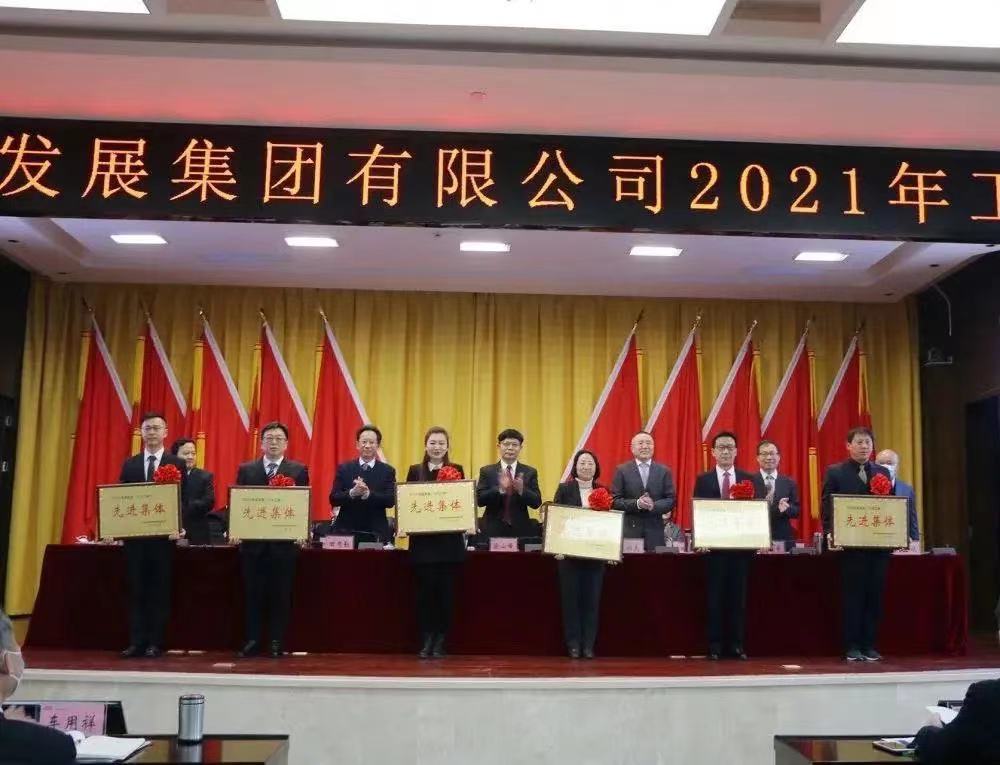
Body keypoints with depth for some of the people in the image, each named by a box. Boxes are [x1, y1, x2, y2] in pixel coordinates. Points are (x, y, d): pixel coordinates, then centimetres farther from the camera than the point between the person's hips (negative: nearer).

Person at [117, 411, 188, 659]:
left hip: (163, 535, -3)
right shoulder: (129, 464, 11)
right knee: (136, 590, 5)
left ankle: (155, 643, 8)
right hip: (134, 534, 3)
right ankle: (136, 642, 10)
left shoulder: (177, 464, 2)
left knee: (159, 590, 3)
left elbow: (183, 499, -2)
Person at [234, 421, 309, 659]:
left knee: (281, 594, 3)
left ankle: (277, 643, 12)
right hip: (253, 541, 1)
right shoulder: (246, 469, 9)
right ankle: (251, 641, 14)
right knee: (252, 594, 5)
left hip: (284, 542, -1)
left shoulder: (298, 470, 4)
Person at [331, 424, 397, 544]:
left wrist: (368, 494, -22)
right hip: (346, 531, 0)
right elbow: (333, 499, 0)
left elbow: (391, 500, -6)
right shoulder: (344, 469, 7)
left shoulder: (388, 470, 5)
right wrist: (352, 493, -20)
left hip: (376, 534, 0)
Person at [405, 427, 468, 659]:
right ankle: (426, 641, 10)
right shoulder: (415, 471, 8)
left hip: (449, 541, 0)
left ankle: (440, 642, 12)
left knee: (446, 591, 2)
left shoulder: (456, 470, 6)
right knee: (425, 590, 0)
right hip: (422, 540, 0)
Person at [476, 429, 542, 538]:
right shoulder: (487, 471, 5)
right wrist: (499, 489, -21)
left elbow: (537, 503, -1)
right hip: (493, 530, -1)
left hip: (521, 531, 1)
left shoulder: (530, 472, 6)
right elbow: (479, 500, -5)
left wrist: (522, 490, -20)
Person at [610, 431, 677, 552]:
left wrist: (654, 505, -14)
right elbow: (615, 501, 0)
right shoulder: (622, 470, 4)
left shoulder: (664, 471, 8)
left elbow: (671, 499, 5)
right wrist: (636, 503, -17)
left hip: (655, 531, 1)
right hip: (629, 530, -1)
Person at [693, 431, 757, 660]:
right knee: (715, 596, 2)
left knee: (738, 596, 5)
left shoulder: (748, 479, 9)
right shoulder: (703, 480, 5)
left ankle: (737, 645, 12)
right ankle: (715, 645, 8)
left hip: (741, 545, 1)